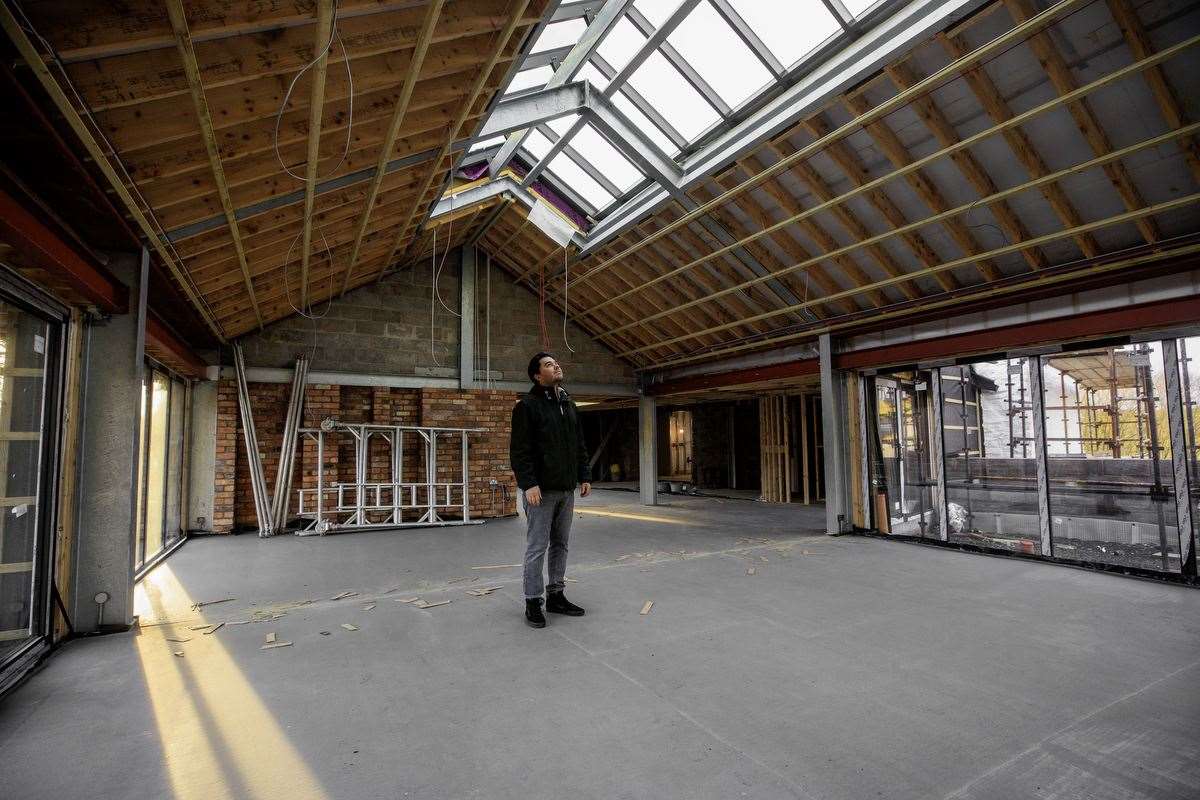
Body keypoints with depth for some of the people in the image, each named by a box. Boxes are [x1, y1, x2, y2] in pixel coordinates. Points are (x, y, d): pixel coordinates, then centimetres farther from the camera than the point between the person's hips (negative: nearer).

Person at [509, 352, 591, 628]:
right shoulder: (528, 405, -7)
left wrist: (584, 476, 12)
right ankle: (533, 602, 12)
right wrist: (528, 483, -20)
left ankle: (555, 595, 26)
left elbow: (580, 445, 18)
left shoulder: (569, 404, 15)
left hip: (567, 488, 7)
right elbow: (519, 448, -13)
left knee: (560, 545, 13)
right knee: (537, 547, 0)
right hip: (541, 490, -7)